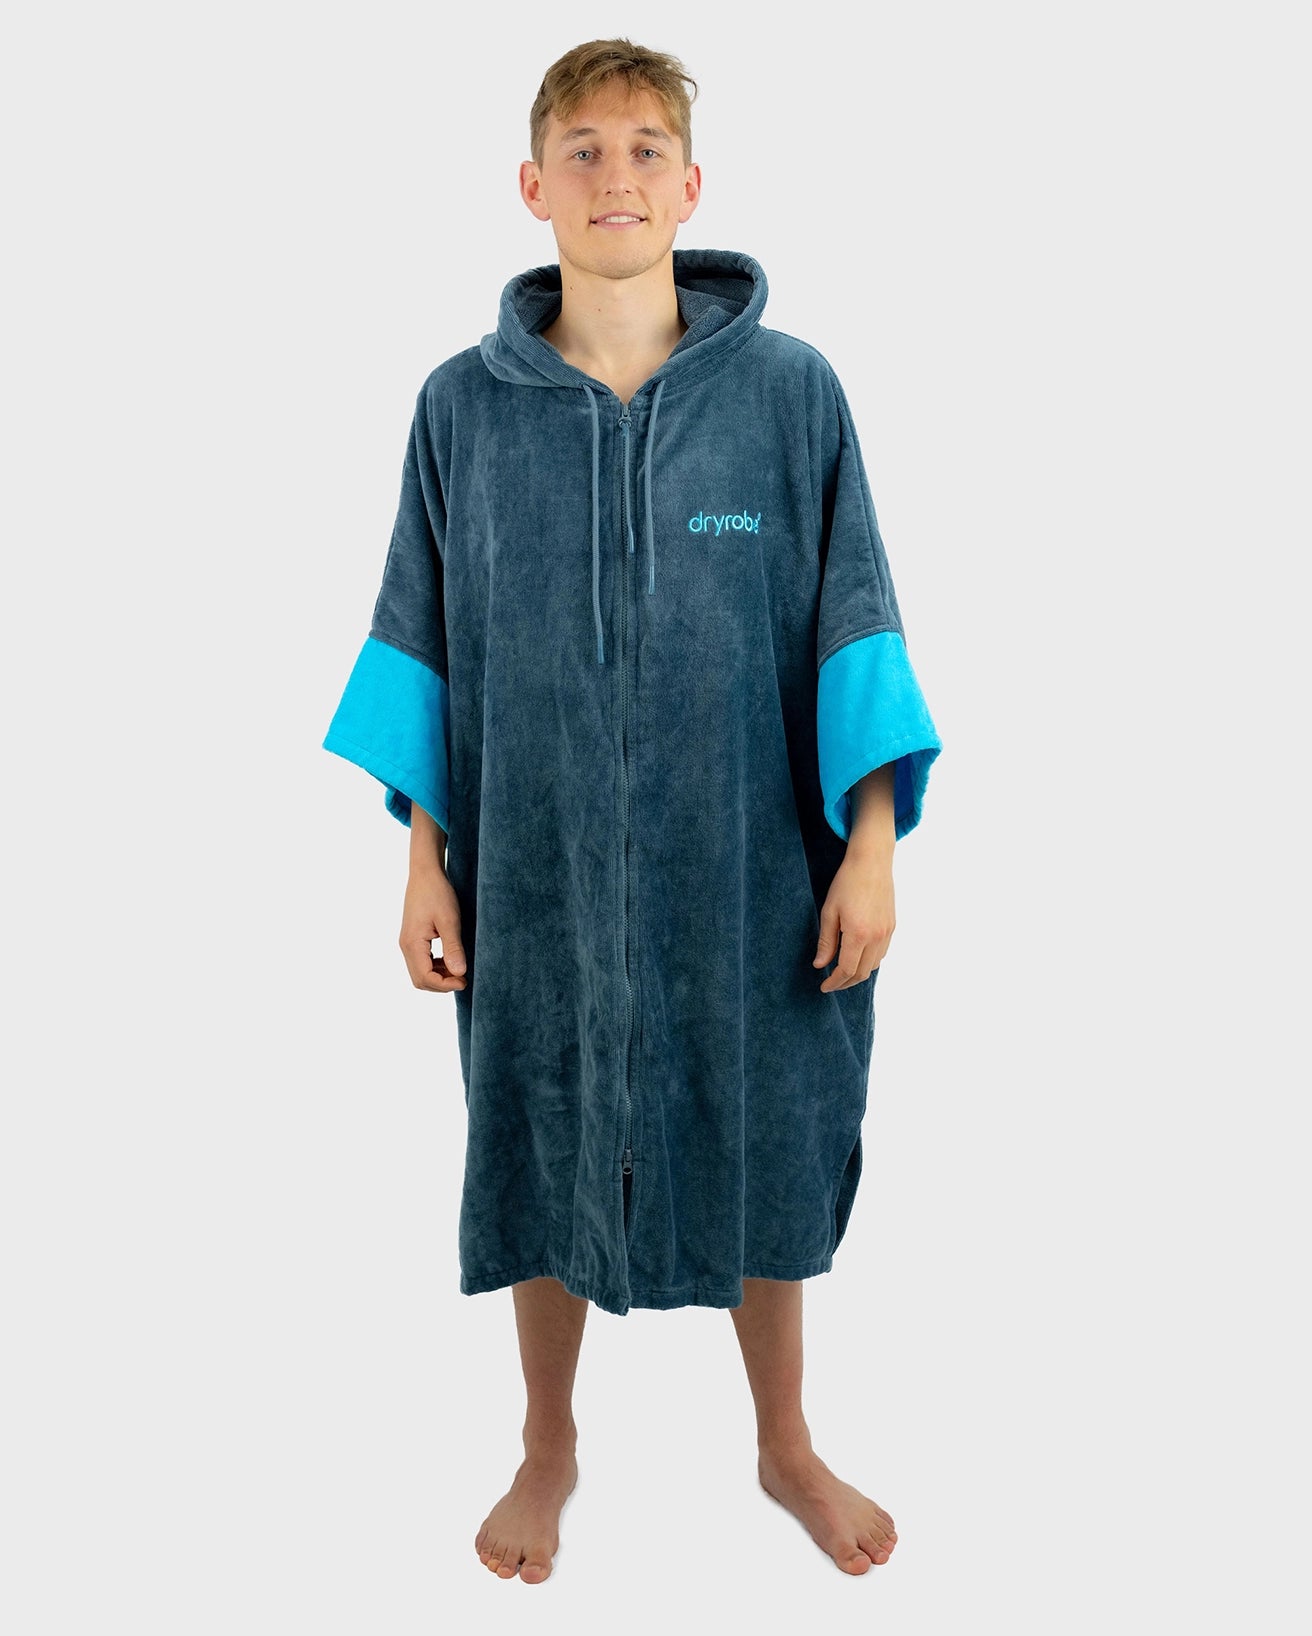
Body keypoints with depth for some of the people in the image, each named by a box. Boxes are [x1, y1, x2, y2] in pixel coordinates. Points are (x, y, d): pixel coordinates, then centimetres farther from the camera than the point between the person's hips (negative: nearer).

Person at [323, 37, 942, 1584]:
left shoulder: (791, 391, -4)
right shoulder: (462, 406, -2)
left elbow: (852, 632, -2)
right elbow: (423, 645, 3)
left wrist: (870, 847, -6)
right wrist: (424, 862, 1)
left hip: (746, 876, 0)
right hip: (535, 876, 1)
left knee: (760, 1161, 15)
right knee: (541, 1167, 15)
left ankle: (785, 1445, 41)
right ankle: (549, 1449, 42)